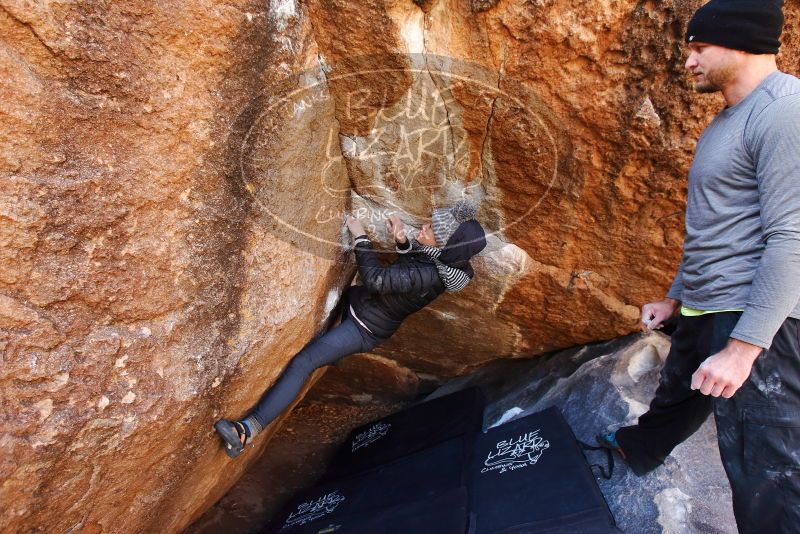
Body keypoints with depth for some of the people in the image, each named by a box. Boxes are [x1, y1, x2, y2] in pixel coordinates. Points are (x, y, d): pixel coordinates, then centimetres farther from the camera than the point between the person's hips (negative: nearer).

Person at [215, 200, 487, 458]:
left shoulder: (431, 275, -34)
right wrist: (402, 240, -11)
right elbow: (410, 260, 11)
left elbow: (376, 279, -33)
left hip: (365, 328, -9)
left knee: (301, 364, -15)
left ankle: (249, 429, -13)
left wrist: (360, 237, -22)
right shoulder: (447, 257, -9)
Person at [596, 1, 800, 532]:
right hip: (706, 311, 10)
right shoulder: (731, 120, 16)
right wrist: (676, 297, 24)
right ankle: (638, 448, 57)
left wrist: (743, 346, -24)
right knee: (675, 394, 31)